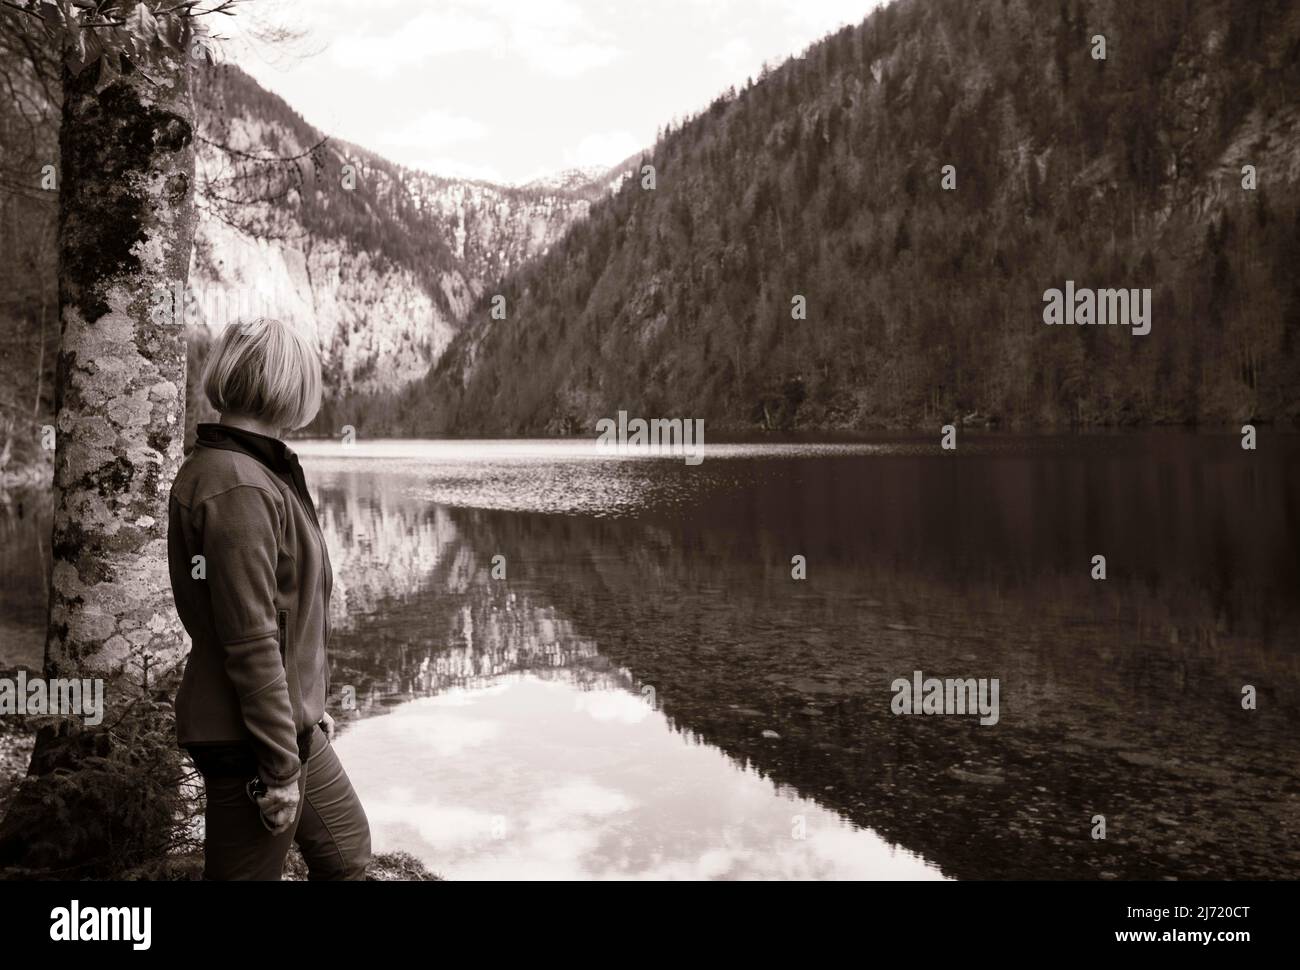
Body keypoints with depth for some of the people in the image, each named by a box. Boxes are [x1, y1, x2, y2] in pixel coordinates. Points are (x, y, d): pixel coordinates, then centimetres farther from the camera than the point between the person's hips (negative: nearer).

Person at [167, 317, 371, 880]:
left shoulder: (246, 471, 9)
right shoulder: (238, 489, -23)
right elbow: (251, 642, -24)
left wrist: (309, 705, 21)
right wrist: (278, 768, -20)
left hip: (292, 723, 10)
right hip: (248, 741, -10)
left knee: (346, 849, 21)